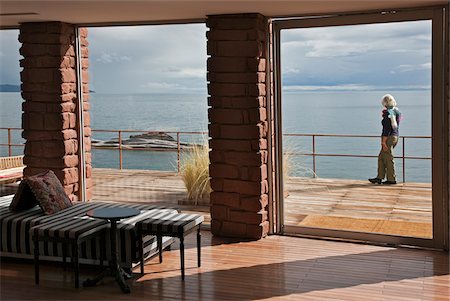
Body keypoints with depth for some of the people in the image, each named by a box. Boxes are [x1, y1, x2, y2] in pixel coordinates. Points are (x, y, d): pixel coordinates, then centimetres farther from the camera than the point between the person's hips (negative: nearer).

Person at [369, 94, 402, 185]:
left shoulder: (388, 113, -16)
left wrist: (383, 142, -18)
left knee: (389, 159, 0)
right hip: (395, 136, 9)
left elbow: (387, 129, -20)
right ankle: (379, 178, 18)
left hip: (389, 137, -9)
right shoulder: (397, 111, 10)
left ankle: (391, 179, 6)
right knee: (381, 158, 15)